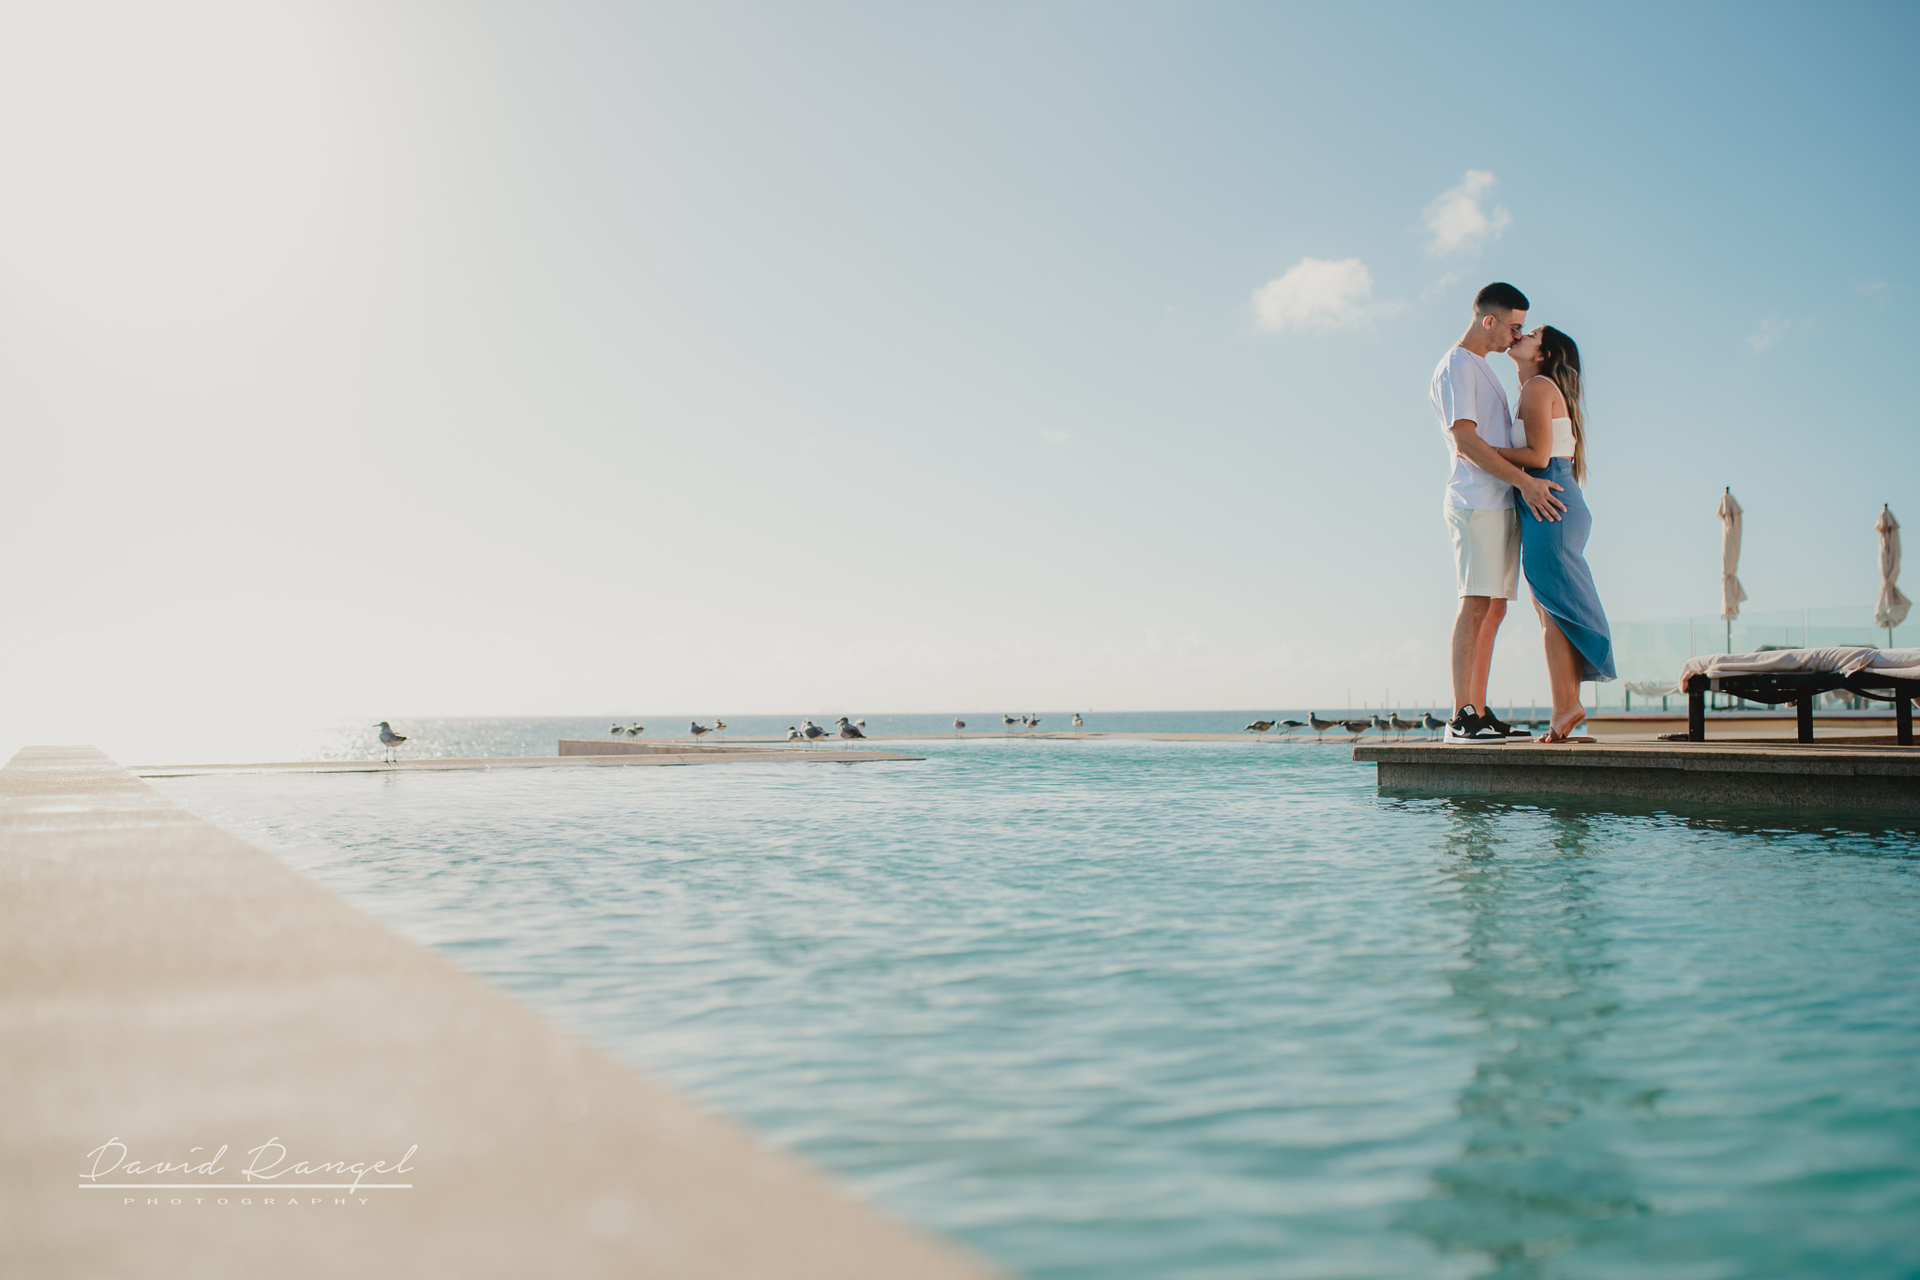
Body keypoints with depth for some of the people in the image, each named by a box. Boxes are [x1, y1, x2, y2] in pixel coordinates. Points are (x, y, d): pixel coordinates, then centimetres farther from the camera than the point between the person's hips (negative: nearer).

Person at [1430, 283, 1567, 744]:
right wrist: (1524, 480, -19)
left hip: (1502, 503, 10)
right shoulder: (1456, 367, -5)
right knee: (1476, 604, -14)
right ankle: (1461, 717, -15)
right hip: (1477, 502, -10)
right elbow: (1465, 439, -16)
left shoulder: (1482, 369, 26)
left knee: (1494, 609, 5)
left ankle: (1480, 714, 6)